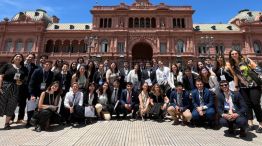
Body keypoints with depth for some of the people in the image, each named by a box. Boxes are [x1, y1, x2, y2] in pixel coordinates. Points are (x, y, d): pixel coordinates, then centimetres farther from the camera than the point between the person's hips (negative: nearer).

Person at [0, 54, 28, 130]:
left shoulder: (24, 69, 9)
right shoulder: (7, 65, 2)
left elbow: (25, 79, 14)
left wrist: (21, 82, -8)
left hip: (16, 89, 3)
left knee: (11, 106, 9)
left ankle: (7, 123, 20)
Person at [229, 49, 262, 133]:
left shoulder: (246, 60, -4)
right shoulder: (233, 66, 6)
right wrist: (236, 86, 13)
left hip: (254, 85, -4)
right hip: (243, 87, 4)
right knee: (248, 104, 4)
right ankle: (250, 123, 11)